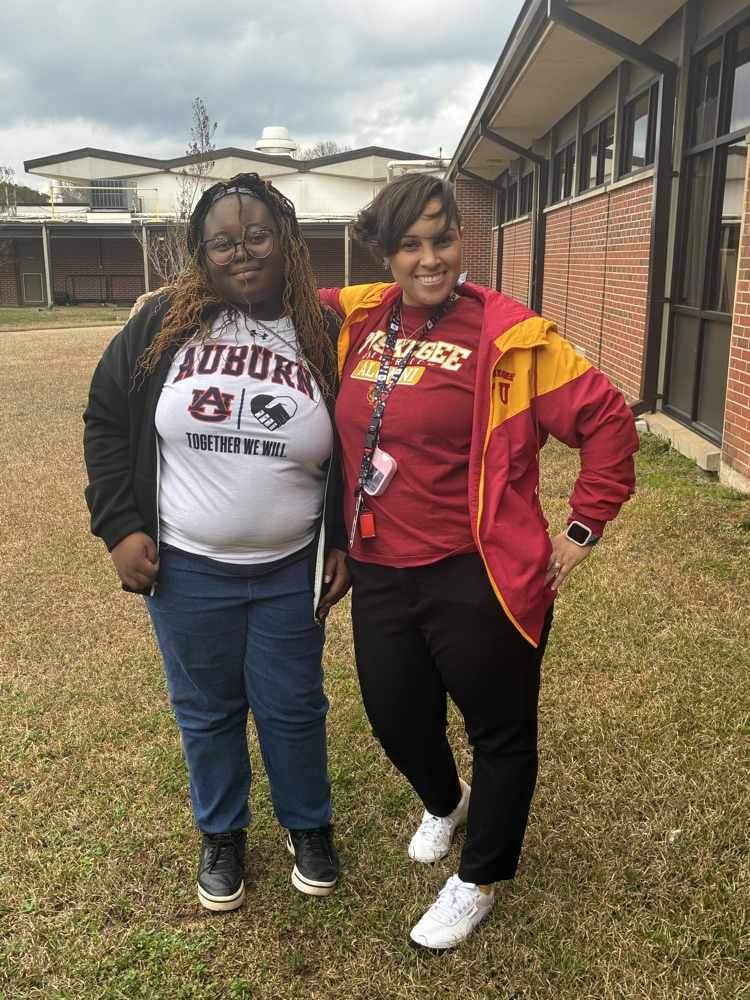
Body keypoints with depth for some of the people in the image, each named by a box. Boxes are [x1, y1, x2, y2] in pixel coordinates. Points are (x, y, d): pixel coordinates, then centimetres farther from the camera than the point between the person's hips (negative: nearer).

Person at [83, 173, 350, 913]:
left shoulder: (327, 336, -6)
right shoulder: (165, 322, -6)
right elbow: (106, 416, 2)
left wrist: (346, 546, 0)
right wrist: (119, 525, -4)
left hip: (291, 572, 0)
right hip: (185, 570, 1)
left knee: (292, 708, 12)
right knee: (205, 710, 16)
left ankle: (308, 825, 39)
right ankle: (221, 833, 40)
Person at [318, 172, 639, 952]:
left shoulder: (508, 335, -12)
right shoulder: (358, 318, 3)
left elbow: (606, 421, -8)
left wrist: (583, 528, -5)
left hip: (477, 580, -4)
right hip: (380, 575, 5)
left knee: (501, 734, 13)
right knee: (396, 722, 20)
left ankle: (478, 880, 39)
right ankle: (444, 804, 55)